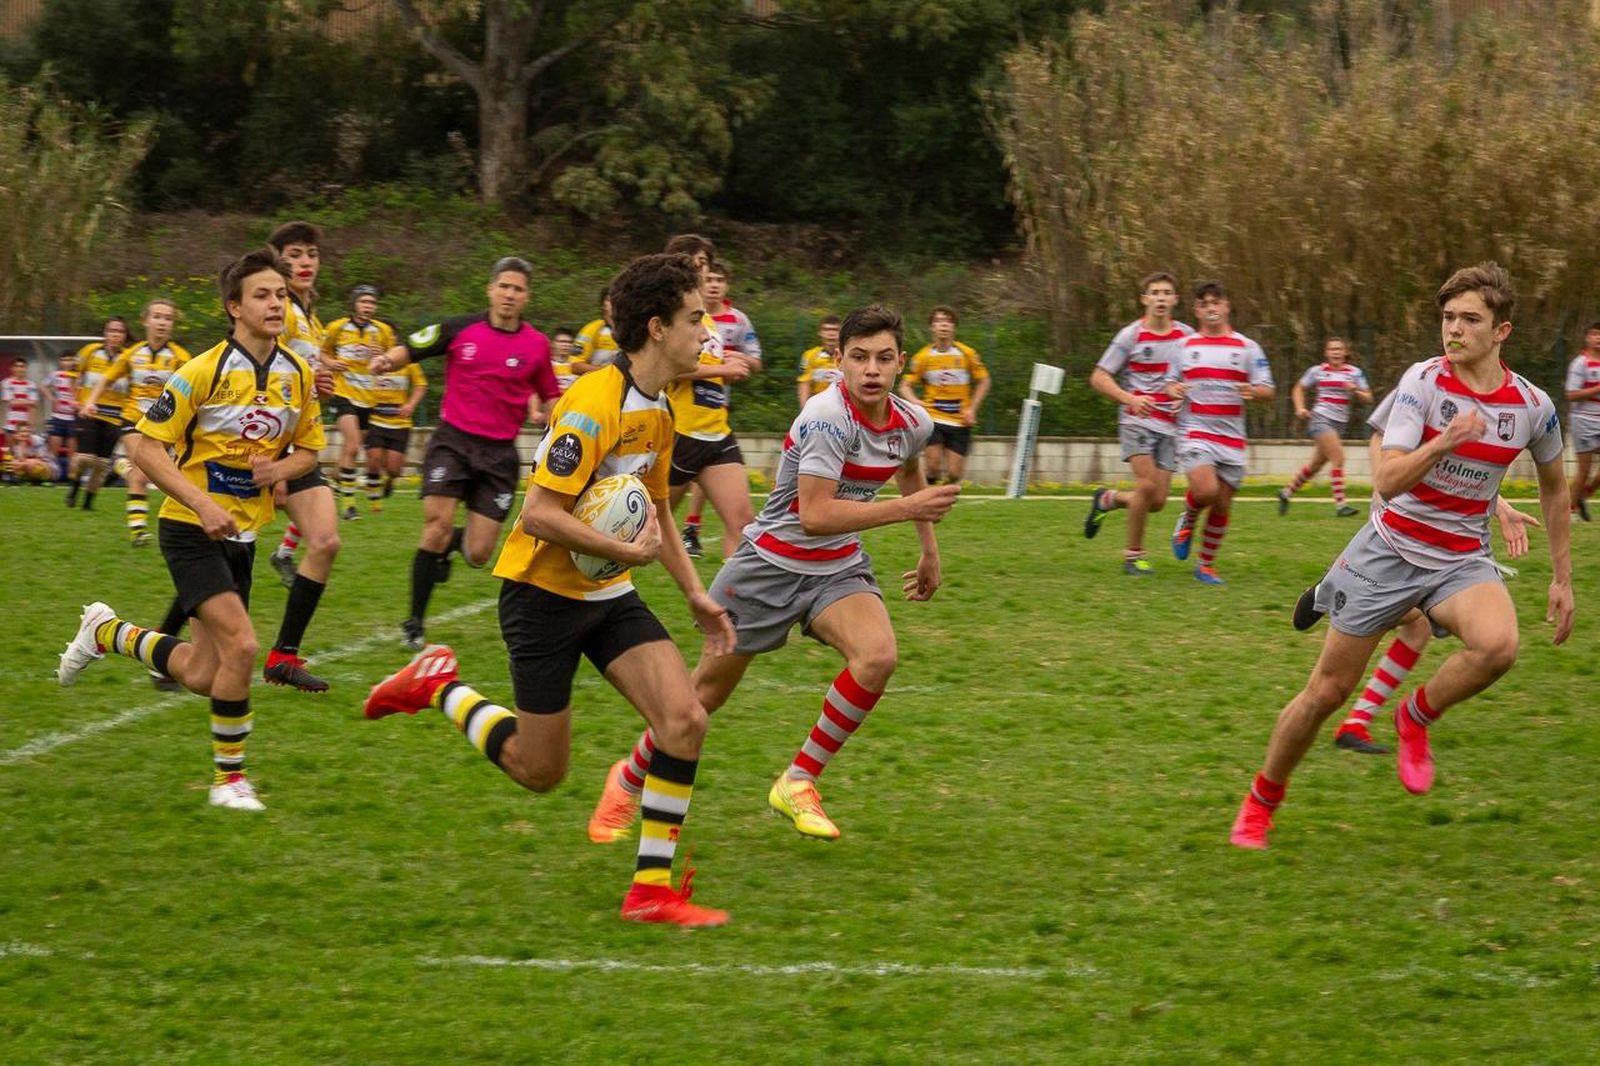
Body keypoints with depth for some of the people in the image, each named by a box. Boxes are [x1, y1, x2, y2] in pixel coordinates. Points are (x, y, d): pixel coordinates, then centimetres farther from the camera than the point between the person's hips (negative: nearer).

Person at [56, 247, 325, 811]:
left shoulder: (298, 376, 2)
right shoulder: (205, 371, -16)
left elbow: (308, 447, 15)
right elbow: (145, 445, -14)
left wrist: (281, 468, -9)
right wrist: (202, 504, -24)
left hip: (241, 535, 6)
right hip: (190, 530, -6)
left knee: (200, 677, 9)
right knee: (240, 645, -22)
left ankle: (107, 632, 36)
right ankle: (230, 777, -5)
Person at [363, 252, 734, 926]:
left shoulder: (659, 411, 7)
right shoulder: (592, 405, -23)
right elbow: (539, 514, -26)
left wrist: (695, 594, 19)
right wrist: (627, 551, -24)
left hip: (608, 594, 8)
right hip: (543, 592, -8)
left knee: (685, 719, -11)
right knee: (540, 772, 2)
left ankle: (651, 889, -5)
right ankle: (440, 687, 25)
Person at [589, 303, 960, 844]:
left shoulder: (913, 423, -3)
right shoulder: (827, 417, -26)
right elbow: (815, 514, -33)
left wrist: (929, 549, 25)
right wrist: (905, 508, -32)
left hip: (838, 567, 5)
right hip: (773, 562, -5)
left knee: (877, 654, -25)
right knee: (707, 690, 5)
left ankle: (798, 783, -9)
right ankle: (630, 779, 33)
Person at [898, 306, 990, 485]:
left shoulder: (967, 354, -1)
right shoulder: (923, 357, -2)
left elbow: (983, 381, 10)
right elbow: (906, 386, 4)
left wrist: (972, 409, -1)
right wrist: (916, 402, -17)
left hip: (960, 423, 1)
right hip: (933, 418, -1)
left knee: (953, 473, -5)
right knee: (933, 466, -17)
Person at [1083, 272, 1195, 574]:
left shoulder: (1187, 336, 7)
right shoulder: (1131, 336, -4)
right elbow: (1098, 378, -3)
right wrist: (1130, 398, -18)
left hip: (1170, 424, 4)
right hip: (1137, 420, -4)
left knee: (1158, 501, -3)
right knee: (1147, 483, -21)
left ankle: (1107, 499, 27)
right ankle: (1133, 556, -5)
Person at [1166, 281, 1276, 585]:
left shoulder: (1247, 348, 5)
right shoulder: (1184, 346, 8)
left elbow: (1267, 390, 4)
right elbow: (1170, 383, 15)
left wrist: (1253, 391, -20)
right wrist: (1172, 390, -9)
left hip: (1231, 438, 1)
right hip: (1195, 432, -1)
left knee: (1222, 505, 3)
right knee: (1206, 490, -24)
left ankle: (1206, 564, 18)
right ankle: (1187, 521, 10)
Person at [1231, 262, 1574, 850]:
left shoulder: (1532, 405, -5)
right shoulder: (1423, 382, -14)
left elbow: (1554, 487, 14)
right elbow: (1386, 481, -23)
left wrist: (1562, 578, 14)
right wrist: (1443, 443, -39)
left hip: (1463, 558, 1)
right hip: (1392, 550, -1)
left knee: (1498, 645, -33)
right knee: (1326, 691, 1)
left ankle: (1416, 718, -3)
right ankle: (1260, 802, 25)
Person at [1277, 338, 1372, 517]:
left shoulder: (1354, 372, 5)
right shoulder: (1318, 371, 2)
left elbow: (1368, 398, 4)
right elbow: (1299, 388, 15)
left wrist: (1355, 390, -16)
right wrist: (1300, 408, 0)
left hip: (1340, 423, 4)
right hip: (1320, 419, -4)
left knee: (1316, 465, 12)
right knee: (1338, 458, -20)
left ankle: (1287, 492, 30)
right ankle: (1340, 504, -21)